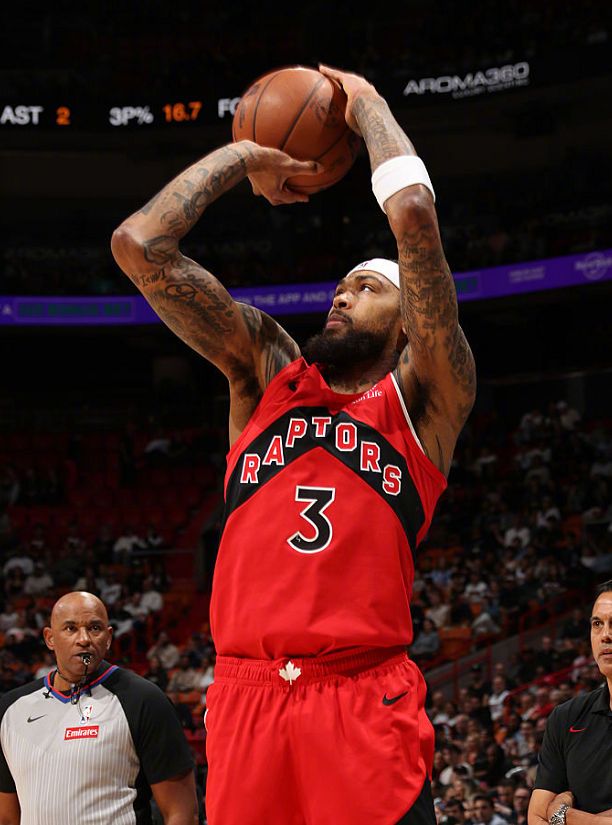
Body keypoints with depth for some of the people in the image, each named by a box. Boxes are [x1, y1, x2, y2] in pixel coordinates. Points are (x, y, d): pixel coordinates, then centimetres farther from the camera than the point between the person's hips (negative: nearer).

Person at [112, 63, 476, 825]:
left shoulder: (423, 398, 9)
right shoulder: (265, 373, 19)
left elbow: (412, 215, -3)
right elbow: (139, 245, 13)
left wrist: (368, 104, 12)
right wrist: (247, 155, 23)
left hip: (364, 704, -3)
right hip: (245, 697, 3)